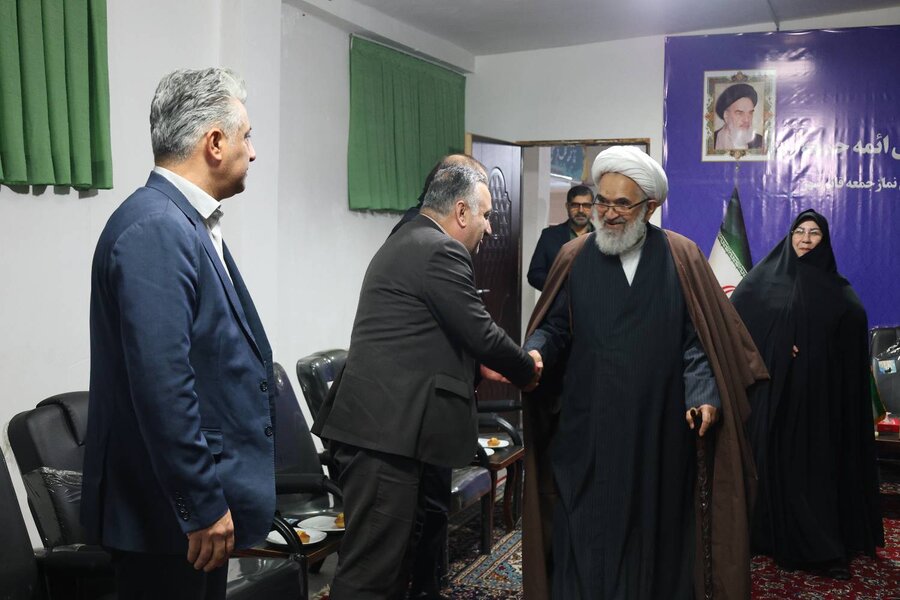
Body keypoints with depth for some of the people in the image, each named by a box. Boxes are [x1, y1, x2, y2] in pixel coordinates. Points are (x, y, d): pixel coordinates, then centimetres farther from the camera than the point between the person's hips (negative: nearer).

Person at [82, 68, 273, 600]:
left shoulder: (190, 222, 9)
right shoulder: (155, 229, -21)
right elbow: (160, 383, -26)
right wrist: (203, 504, -21)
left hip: (203, 493, 9)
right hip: (172, 511, -9)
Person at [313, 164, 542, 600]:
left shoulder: (407, 242, 21)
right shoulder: (441, 250, -11)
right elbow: (480, 332, -10)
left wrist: (487, 365, 21)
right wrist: (527, 371, 7)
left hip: (378, 421, 11)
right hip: (385, 428, -11)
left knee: (395, 557, 18)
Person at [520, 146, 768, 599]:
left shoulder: (681, 257, 2)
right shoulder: (575, 257, 4)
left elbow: (698, 338, 0)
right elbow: (553, 327, 4)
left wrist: (704, 395, -13)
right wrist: (535, 353, -16)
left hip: (659, 430, 0)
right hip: (587, 431, 0)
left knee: (655, 531, 10)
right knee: (587, 535, 4)